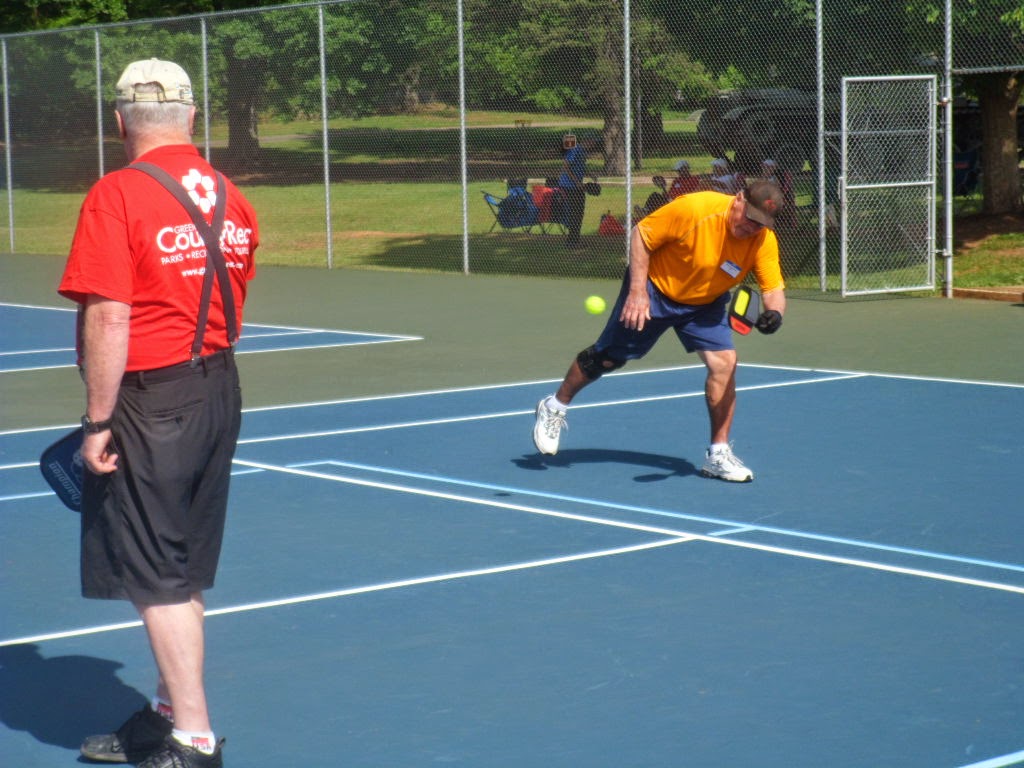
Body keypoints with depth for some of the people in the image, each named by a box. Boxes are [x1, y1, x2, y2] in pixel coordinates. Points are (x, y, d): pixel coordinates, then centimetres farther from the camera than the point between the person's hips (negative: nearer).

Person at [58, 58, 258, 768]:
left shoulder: (116, 196, -15)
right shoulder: (232, 200, 5)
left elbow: (108, 318, -19)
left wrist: (97, 421, -14)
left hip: (150, 402, -7)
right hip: (221, 392, 7)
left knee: (158, 581, 1)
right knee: (186, 573, 17)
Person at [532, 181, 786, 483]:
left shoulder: (764, 241, -21)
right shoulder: (694, 209, -32)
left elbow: (774, 288, -18)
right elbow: (640, 234, -22)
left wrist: (774, 313, -43)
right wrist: (637, 290, -26)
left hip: (705, 303, 3)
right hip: (655, 287, -3)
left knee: (724, 362, -14)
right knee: (607, 358, 6)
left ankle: (718, 454, -2)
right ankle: (554, 407, 32)